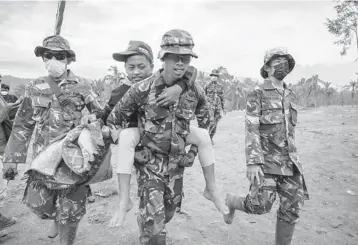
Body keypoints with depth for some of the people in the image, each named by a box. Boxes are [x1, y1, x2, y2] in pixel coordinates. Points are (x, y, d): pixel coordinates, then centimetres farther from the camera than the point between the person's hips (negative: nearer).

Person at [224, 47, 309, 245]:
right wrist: (253, 163, -21)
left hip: (290, 160, 6)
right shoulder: (257, 94, -7)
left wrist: (293, 157, 20)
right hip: (266, 159, -6)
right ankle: (230, 201, 23)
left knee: (292, 207, 5)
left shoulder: (290, 96, 14)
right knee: (261, 205, -8)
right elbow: (251, 130, -14)